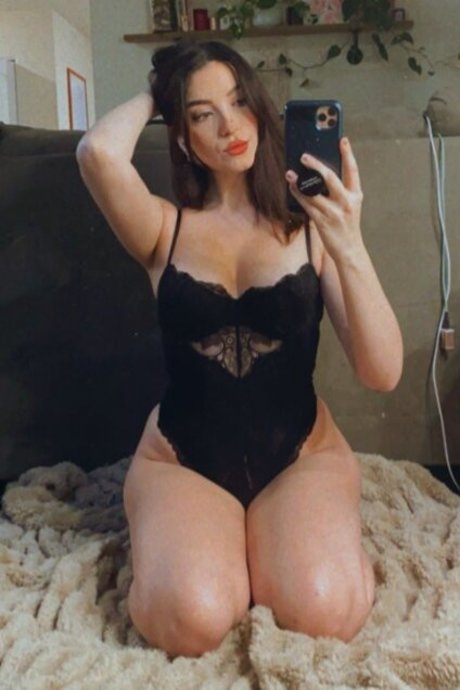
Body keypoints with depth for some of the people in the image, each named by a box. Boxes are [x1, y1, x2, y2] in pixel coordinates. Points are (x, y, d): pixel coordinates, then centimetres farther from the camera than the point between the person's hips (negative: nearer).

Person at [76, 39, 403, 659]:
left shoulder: (312, 226, -2)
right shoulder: (166, 228, 0)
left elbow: (384, 374, -11)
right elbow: (99, 152, -24)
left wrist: (351, 248, -26)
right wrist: (151, 97, -2)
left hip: (302, 453, 0)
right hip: (182, 460, 0)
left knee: (325, 613, -27)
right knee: (191, 621, -27)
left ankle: (261, 545, 7)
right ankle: (180, 543, 8)